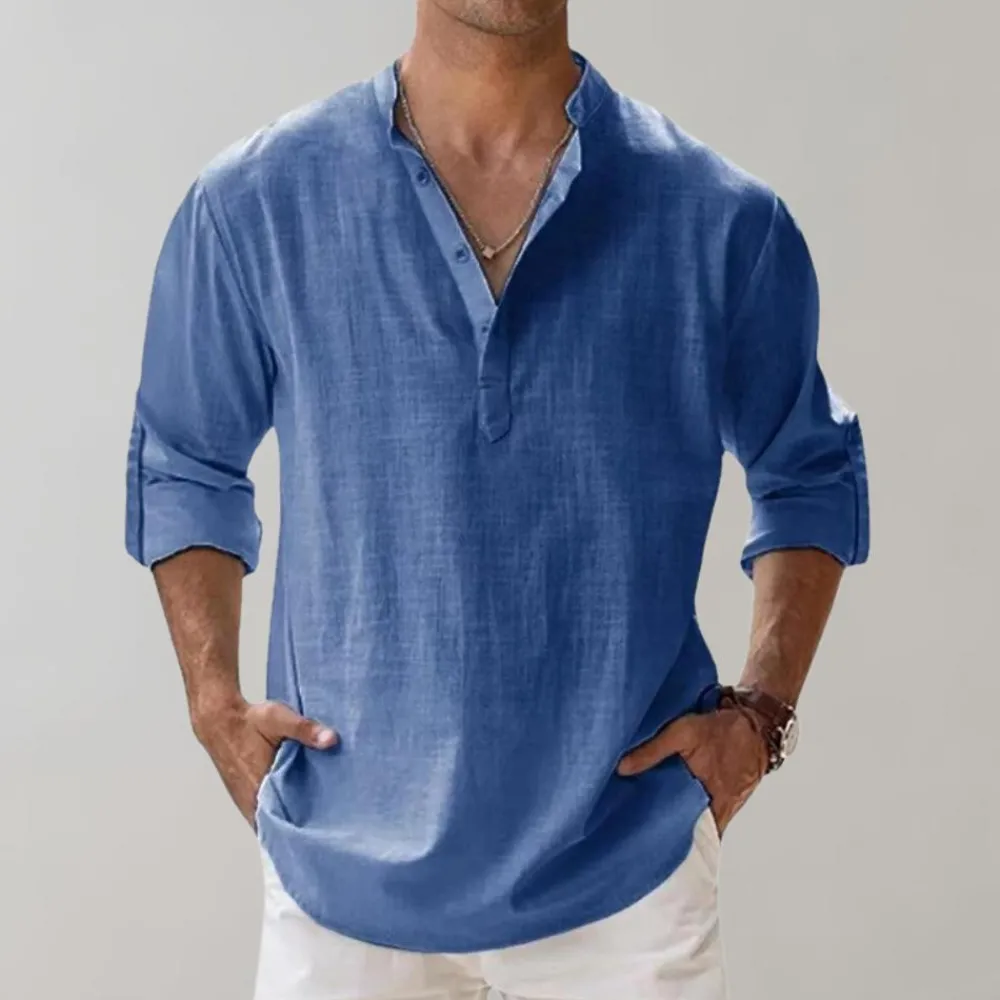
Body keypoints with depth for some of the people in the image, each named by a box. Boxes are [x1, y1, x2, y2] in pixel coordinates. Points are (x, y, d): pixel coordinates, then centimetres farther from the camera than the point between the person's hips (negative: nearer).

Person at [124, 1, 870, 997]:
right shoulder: (254, 205, -5)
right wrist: (214, 701, -2)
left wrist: (761, 709, -3)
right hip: (343, 871, 1)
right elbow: (184, 468, 8)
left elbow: (810, 476, 8)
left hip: (627, 872, 0)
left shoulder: (724, 223, -5)